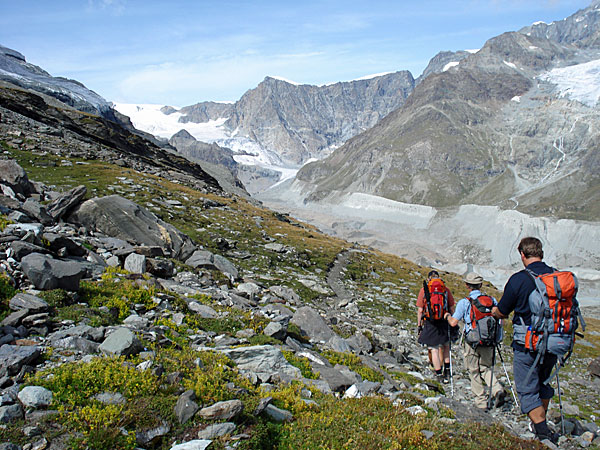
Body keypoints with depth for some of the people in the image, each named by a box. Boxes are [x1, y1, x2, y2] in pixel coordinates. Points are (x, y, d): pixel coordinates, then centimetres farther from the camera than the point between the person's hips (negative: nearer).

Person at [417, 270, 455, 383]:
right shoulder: (446, 290, 2)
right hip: (444, 322, 2)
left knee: (434, 349, 6)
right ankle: (447, 371, 23)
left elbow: (420, 310, -2)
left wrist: (419, 326, 5)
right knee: (445, 347, 21)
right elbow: (451, 308, 4)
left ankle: (439, 375, 10)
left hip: (430, 323, -2)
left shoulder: (423, 290, -2)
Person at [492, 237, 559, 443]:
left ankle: (543, 432, -1)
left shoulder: (518, 279, -17)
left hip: (527, 345, -6)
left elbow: (501, 312, -7)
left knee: (528, 390, 6)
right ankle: (541, 424, 39)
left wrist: (494, 311, 17)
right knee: (543, 382, 25)